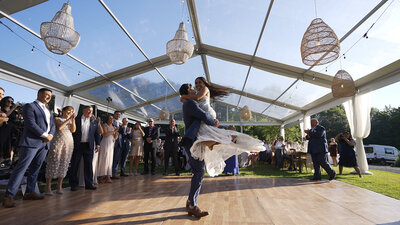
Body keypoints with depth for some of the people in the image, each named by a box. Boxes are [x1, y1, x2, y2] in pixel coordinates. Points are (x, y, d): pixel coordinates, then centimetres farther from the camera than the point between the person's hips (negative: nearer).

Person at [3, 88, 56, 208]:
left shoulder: (48, 110, 22)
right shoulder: (29, 106, -1)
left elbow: (52, 125, 18)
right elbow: (31, 124, -13)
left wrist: (50, 135, -2)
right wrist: (45, 135, -13)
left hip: (44, 144, 7)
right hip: (31, 142, -7)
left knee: (35, 169, 10)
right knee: (21, 168, -8)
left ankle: (29, 192, 17)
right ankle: (8, 196, -3)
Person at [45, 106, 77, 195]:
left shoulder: (71, 121, 17)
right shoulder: (57, 118, 7)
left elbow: (73, 130, 1)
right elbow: (59, 127, -11)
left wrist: (73, 119, -5)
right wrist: (68, 119, -8)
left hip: (69, 142, 4)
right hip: (58, 141, -4)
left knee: (64, 163, 3)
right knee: (53, 162, -3)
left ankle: (59, 186, 9)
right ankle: (48, 186, 3)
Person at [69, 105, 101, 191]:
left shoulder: (94, 122, 10)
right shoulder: (76, 120, 2)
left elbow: (97, 134, 10)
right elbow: (72, 132, 0)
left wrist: (97, 144, 3)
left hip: (89, 146, 2)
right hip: (77, 145, -2)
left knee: (89, 165, 6)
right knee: (74, 165, 5)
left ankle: (89, 184, 14)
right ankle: (74, 184, 16)